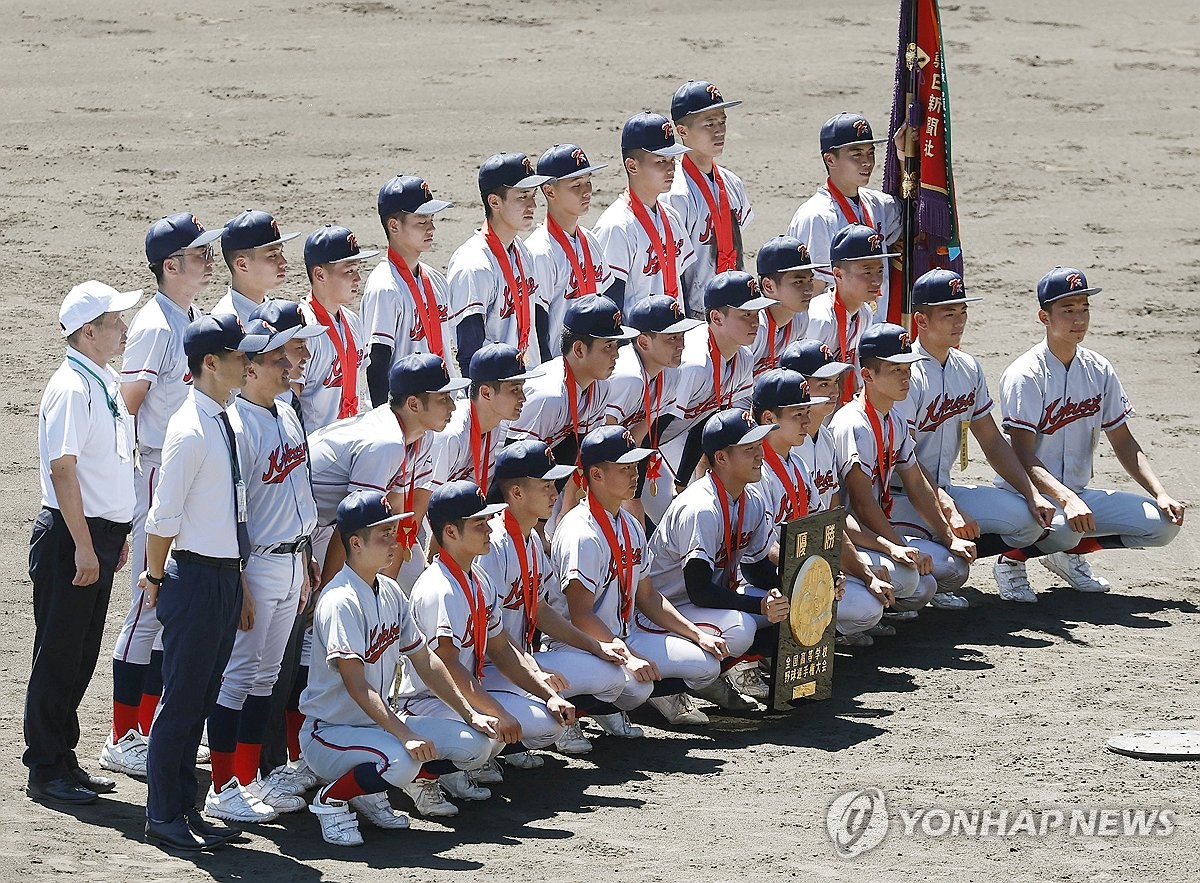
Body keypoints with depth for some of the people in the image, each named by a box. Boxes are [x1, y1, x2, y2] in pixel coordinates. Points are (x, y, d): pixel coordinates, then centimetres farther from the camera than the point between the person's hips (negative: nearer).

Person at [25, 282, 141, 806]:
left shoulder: (107, 383, 11)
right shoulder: (71, 389, -17)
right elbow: (63, 469, -20)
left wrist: (117, 535, 19)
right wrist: (83, 546, -20)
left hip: (101, 534, 9)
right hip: (70, 534, -9)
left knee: (81, 657, 14)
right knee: (58, 657, -1)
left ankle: (62, 760, 22)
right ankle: (46, 769, 5)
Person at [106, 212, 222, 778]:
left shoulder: (194, 322, 11)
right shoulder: (155, 327, -15)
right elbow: (125, 409, -15)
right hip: (158, 472, -9)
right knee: (150, 603, -5)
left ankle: (152, 728, 20)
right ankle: (122, 741, 0)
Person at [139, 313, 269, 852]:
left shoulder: (228, 422, 8)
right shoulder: (190, 430, -19)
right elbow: (163, 516, -15)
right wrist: (156, 577, -5)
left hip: (227, 577, 8)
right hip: (197, 578, -8)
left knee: (201, 702, 15)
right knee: (182, 700, 0)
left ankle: (185, 810, 23)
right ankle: (162, 816, 9)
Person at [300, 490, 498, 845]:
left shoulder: (390, 592, 8)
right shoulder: (340, 601, -20)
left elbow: (424, 661, 15)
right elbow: (356, 684, -29)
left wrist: (469, 715, 7)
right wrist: (405, 736, -37)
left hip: (380, 722, 9)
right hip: (330, 732, -9)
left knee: (476, 743, -4)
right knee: (401, 761, -37)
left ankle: (371, 793, 8)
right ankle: (331, 798, -8)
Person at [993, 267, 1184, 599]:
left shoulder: (1099, 370, 5)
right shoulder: (1025, 374, -15)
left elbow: (1123, 443, 10)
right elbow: (1023, 456, -23)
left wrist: (1161, 494, -4)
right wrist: (1066, 500, -37)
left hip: (1078, 494, 7)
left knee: (1162, 523, -10)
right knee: (1064, 528, -39)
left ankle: (1069, 552, 8)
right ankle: (1012, 559, -6)